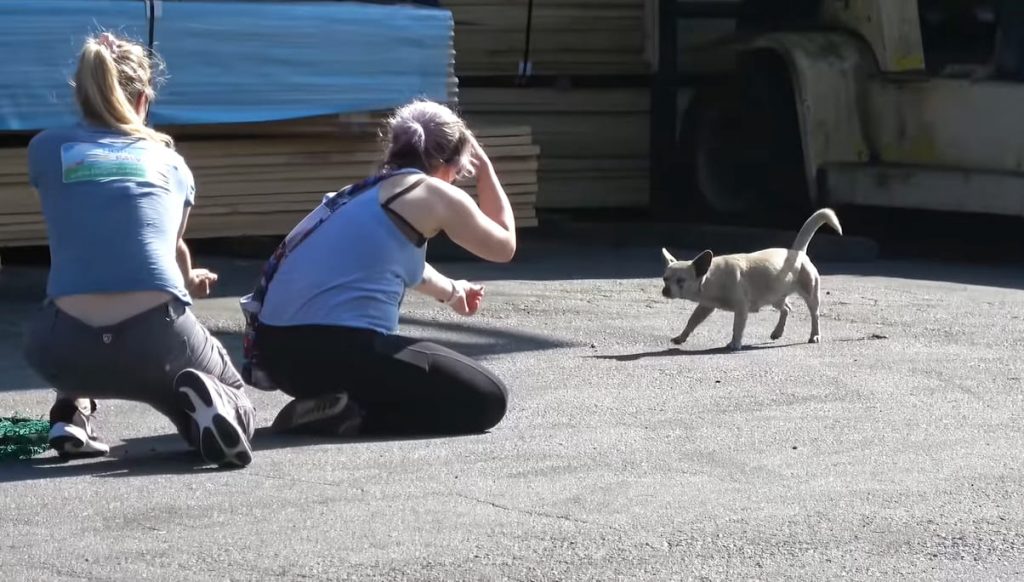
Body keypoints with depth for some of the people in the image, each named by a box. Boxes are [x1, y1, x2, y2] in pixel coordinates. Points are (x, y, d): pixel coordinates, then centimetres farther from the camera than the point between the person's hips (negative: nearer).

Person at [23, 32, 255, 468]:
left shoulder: (46, 150, 15)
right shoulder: (170, 162, 17)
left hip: (68, 350, 1)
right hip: (158, 343, -1)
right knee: (231, 395, 29)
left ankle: (71, 413, 13)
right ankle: (205, 402, -6)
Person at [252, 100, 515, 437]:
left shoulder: (369, 191, 24)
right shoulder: (434, 194, 1)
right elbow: (504, 246, 18)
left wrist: (451, 291, 62)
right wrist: (484, 168, 28)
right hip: (336, 350, -10)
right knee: (487, 400, 2)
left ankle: (332, 404, 9)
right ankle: (347, 417, -12)